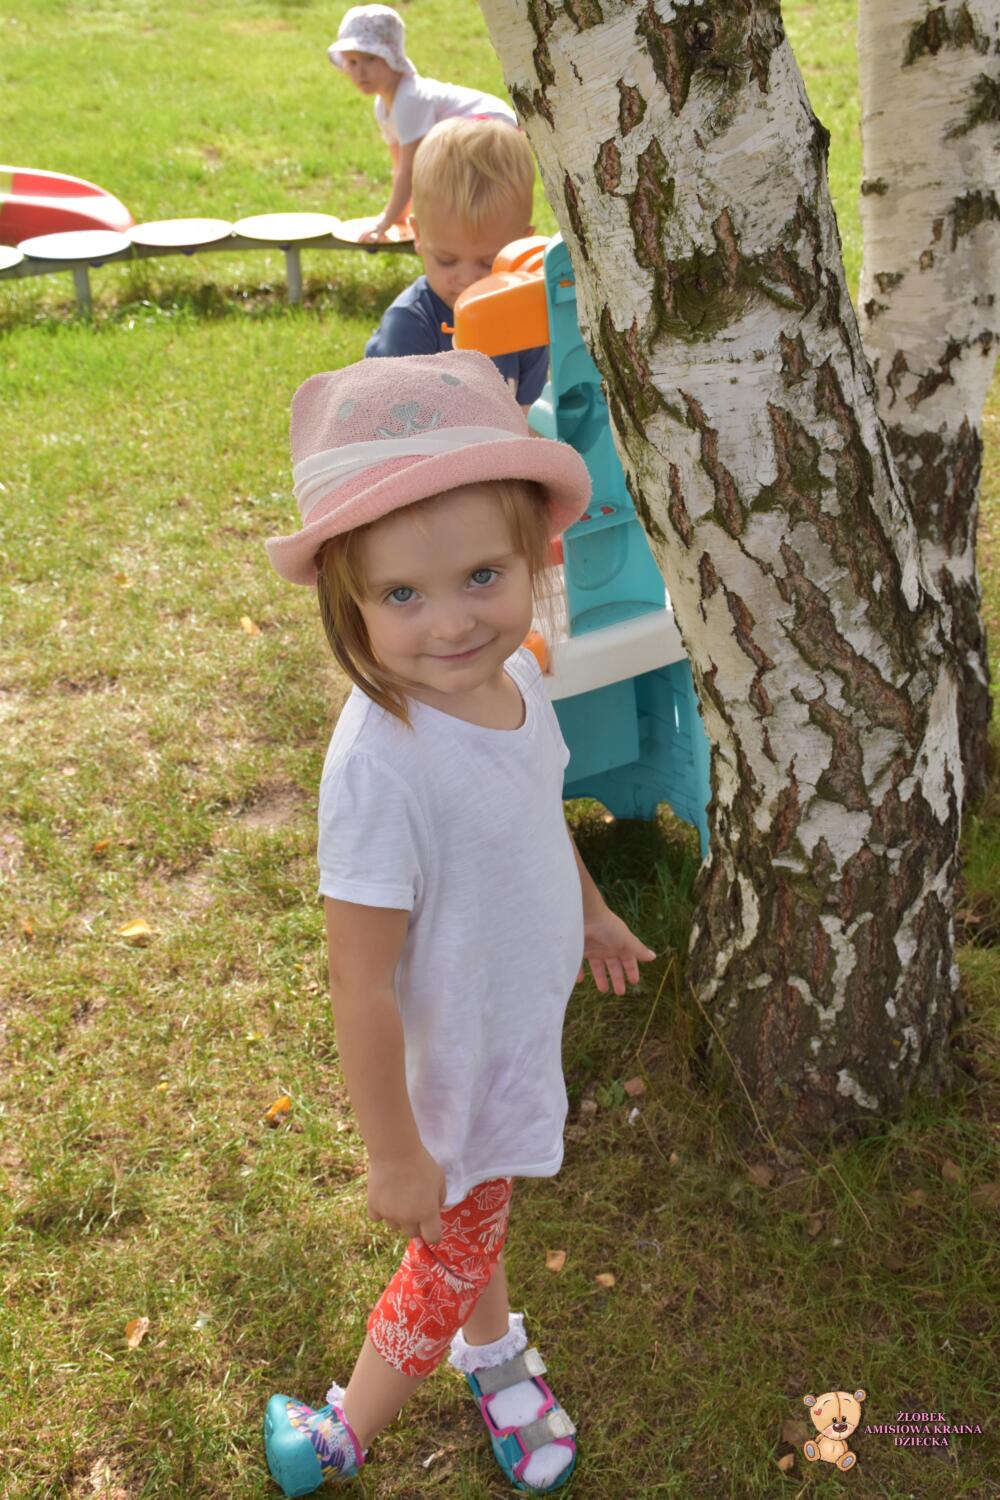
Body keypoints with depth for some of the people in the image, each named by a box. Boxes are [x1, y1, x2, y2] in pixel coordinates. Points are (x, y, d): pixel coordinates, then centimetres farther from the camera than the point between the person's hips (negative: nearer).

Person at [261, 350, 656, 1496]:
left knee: (481, 1219, 31)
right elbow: (361, 986, -29)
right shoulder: (380, 763, -38)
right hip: (452, 1068, -6)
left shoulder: (514, 678, -13)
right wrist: (393, 1154, -19)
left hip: (523, 1035, 6)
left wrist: (589, 912, 23)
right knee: (451, 1256, 19)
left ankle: (491, 1354, 61)